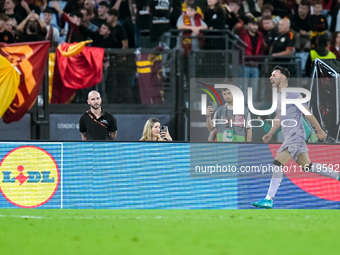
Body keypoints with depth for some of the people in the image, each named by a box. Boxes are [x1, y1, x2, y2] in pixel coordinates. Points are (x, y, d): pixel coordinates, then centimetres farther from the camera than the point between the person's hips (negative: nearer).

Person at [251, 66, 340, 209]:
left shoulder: (292, 95, -11)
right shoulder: (278, 97, 16)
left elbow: (307, 113, -9)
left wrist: (319, 131, -7)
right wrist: (270, 134, 22)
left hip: (295, 135, -9)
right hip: (288, 137, 9)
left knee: (277, 164, -18)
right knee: (307, 167, 13)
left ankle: (269, 199, -20)